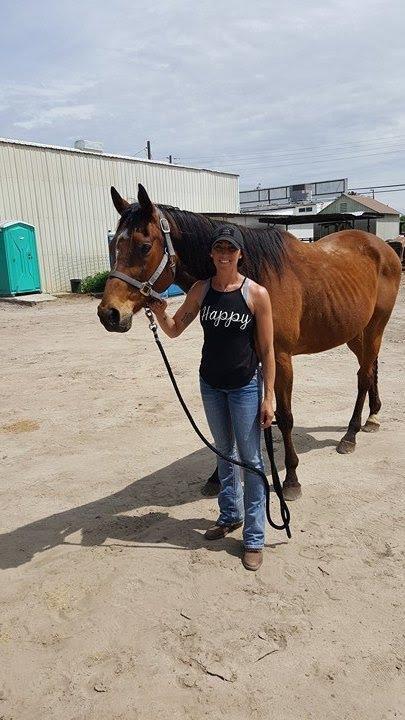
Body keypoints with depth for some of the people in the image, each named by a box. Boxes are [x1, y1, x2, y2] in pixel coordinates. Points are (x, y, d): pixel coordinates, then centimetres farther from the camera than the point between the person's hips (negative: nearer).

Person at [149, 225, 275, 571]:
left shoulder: (257, 294, -13)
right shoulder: (201, 290, -1)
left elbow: (267, 350, -10)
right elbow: (174, 330, 5)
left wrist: (268, 396, -11)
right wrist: (160, 313, -16)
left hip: (245, 387, -4)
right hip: (210, 385, 5)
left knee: (250, 459, 4)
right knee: (224, 453, 20)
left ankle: (254, 537, 18)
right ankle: (230, 515, 40)